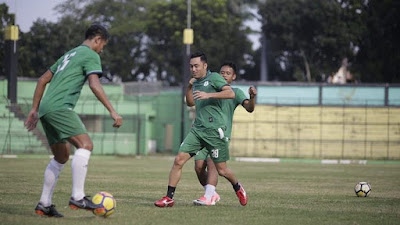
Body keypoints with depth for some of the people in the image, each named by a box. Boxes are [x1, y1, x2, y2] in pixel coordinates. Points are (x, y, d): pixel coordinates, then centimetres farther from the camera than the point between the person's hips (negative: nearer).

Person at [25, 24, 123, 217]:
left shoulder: (69, 55, 29)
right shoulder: (91, 56, 1)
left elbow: (42, 80, 30)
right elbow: (94, 85, -14)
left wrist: (35, 109, 32)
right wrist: (112, 111, -16)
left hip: (46, 109, 10)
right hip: (60, 108, -10)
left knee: (61, 157, 16)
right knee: (85, 145, -18)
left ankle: (44, 204, 14)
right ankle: (77, 197, -26)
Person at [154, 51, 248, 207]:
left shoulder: (213, 77, -4)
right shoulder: (196, 83, 17)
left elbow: (231, 93, -17)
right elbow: (190, 103, 31)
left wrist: (208, 95, -24)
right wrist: (189, 86, 14)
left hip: (214, 130, -6)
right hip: (197, 129, 6)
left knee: (221, 170, 2)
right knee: (179, 160, -9)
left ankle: (238, 188, 32)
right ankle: (169, 197, -5)